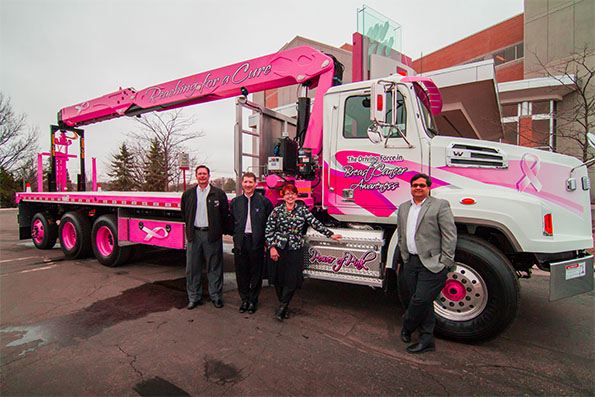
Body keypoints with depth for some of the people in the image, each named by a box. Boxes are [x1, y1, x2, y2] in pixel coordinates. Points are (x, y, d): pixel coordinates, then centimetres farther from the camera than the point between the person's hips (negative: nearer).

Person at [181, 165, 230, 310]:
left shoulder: (219, 194, 1)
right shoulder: (188, 194, 9)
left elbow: (225, 214, 4)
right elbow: (184, 214, 18)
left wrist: (220, 230, 1)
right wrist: (190, 228, 13)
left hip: (212, 235, -2)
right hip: (194, 234, 3)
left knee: (214, 268, 5)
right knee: (192, 268, 8)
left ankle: (216, 296, 19)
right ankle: (194, 297, 22)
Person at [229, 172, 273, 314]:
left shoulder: (264, 201, 0)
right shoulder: (235, 202, 9)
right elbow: (232, 222, 14)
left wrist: (266, 240, -2)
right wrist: (236, 237, 7)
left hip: (257, 242, -2)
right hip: (240, 242, 3)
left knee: (256, 273, 7)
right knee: (242, 272, 10)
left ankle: (253, 300, 25)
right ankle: (244, 299, 27)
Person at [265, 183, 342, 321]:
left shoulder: (302, 209, 3)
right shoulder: (277, 210, 1)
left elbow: (315, 223, 2)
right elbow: (268, 230, 2)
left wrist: (330, 234, -3)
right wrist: (272, 247, -6)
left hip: (295, 249, 0)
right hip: (279, 249, 0)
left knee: (292, 280, -3)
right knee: (278, 279, 8)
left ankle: (282, 307, 16)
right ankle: (283, 307, 28)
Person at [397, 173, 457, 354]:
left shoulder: (440, 205, -4)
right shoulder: (403, 208, 14)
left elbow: (450, 235, -7)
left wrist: (445, 262, -9)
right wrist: (404, 256, 13)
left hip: (432, 263, -5)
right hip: (411, 263, 6)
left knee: (421, 300, -5)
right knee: (423, 303, 13)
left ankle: (407, 328, 22)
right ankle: (427, 340, 26)